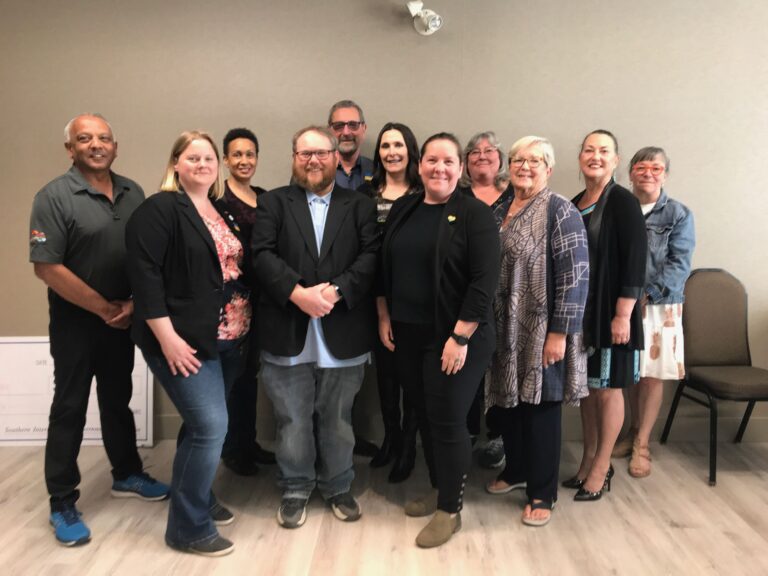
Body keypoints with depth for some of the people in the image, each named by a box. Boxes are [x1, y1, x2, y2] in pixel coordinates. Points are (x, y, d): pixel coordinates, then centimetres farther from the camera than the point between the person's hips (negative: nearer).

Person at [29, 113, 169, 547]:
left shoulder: (133, 193, 3)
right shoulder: (55, 197, -11)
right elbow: (47, 267, -17)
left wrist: (134, 303, -7)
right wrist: (104, 308, -14)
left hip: (124, 318, 5)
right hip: (76, 322, -4)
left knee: (118, 400, 18)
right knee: (70, 409, 5)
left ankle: (127, 475, 36)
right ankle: (62, 504, 18)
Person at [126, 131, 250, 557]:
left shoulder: (224, 212, 14)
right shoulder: (159, 210, -9)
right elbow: (144, 273, -17)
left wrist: (242, 327, 12)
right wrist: (167, 336, -22)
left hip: (227, 341, 7)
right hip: (186, 342, -7)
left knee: (203, 425, 16)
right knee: (210, 426, -9)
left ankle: (199, 499, 35)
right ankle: (188, 527, 7)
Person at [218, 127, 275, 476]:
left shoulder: (265, 198, 11)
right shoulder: (217, 198, -9)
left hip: (259, 296, 6)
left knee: (250, 370, 15)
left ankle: (249, 442, 28)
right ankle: (232, 449, 19)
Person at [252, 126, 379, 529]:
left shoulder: (360, 206, 9)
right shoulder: (273, 203, 7)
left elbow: (371, 257, -4)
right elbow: (263, 254, -5)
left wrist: (335, 291, -17)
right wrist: (298, 293, -19)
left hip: (343, 334, 1)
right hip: (287, 333, 0)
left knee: (337, 418, 13)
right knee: (292, 420, 9)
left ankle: (338, 488, 32)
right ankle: (295, 490, 28)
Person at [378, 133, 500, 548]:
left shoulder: (475, 214, -9)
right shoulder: (403, 209, 8)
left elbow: (485, 281, -15)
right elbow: (384, 266, 13)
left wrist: (460, 337, -18)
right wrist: (384, 316, 8)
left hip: (455, 336, -5)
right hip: (408, 333, 6)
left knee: (447, 419, 1)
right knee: (424, 415, 15)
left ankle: (451, 509, 19)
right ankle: (437, 490, 34)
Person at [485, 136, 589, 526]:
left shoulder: (559, 211, -10)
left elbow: (575, 276, -16)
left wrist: (560, 333, -19)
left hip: (541, 331, -6)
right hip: (505, 330, 6)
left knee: (540, 407, 4)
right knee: (507, 401, 15)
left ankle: (542, 493, 19)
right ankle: (516, 470, 37)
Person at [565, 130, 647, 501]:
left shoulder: (623, 202, -10)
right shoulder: (574, 205, 9)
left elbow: (635, 261, -15)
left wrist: (623, 315, -19)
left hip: (610, 312, -6)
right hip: (578, 309, 6)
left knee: (608, 387, 5)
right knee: (586, 385, 13)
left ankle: (601, 468, 18)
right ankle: (589, 459, 27)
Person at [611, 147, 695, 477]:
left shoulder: (678, 214, -1)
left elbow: (679, 265, -8)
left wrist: (648, 294, -19)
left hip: (659, 306, -2)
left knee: (651, 375, 4)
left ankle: (641, 444, 16)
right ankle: (634, 431, 29)